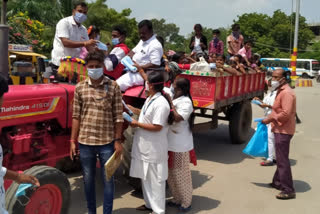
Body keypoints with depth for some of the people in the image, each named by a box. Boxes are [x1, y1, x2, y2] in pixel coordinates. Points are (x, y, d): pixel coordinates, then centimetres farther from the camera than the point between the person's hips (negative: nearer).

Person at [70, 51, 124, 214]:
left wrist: (118, 140, -6)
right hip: (85, 142, 2)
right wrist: (73, 141, 2)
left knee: (108, 180, 7)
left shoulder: (113, 87, -4)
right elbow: (76, 116, 4)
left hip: (106, 142, -2)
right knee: (88, 179, 15)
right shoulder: (80, 88, 2)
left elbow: (118, 117, -4)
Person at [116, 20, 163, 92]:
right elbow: (134, 51, 27)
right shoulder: (142, 41, 16)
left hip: (142, 75, -10)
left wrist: (139, 67, -22)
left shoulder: (155, 45, -16)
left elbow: (155, 65, -23)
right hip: (133, 71, 10)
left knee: (117, 85, -21)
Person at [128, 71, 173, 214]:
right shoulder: (150, 99, 9)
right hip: (144, 146, 10)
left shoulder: (161, 103, -21)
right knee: (145, 177, 20)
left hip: (154, 149, -9)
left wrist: (137, 124, -16)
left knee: (155, 179, 3)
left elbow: (157, 127, -23)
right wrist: (131, 109, 18)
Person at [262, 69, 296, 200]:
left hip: (283, 130, -11)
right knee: (280, 158, 19)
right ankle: (278, 182, 32)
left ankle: (288, 190, -2)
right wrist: (271, 117, 10)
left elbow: (286, 114, -25)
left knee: (282, 160, -7)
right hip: (280, 129, 11)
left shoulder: (287, 93, -18)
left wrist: (270, 119, -16)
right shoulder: (281, 91, 15)